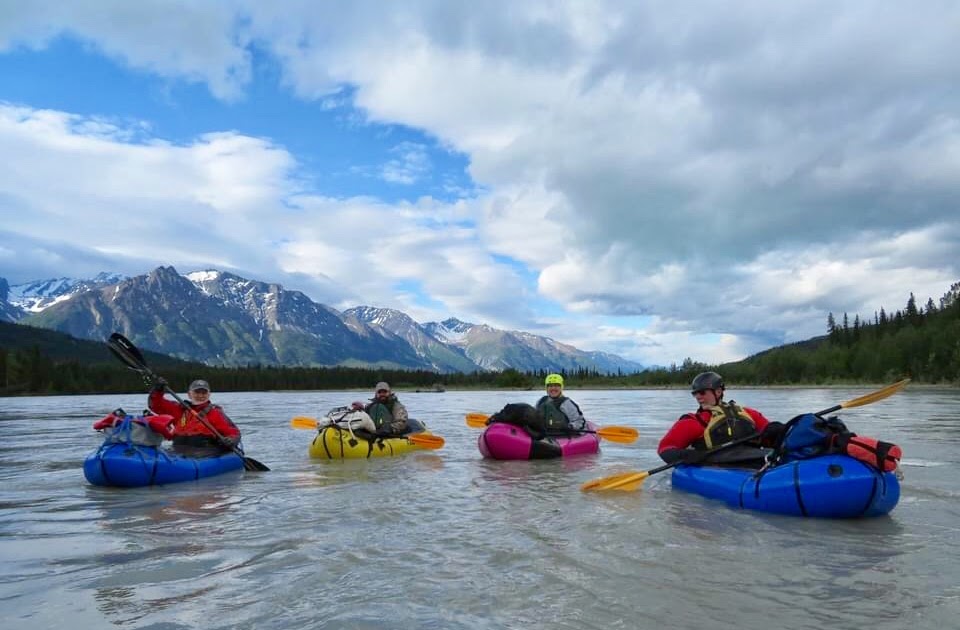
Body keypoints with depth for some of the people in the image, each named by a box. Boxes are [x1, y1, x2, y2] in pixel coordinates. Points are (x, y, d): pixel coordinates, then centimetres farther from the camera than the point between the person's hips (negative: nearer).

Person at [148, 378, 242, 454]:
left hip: (206, 455, -4)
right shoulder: (180, 409, 22)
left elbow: (233, 432, 4)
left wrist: (231, 441, -19)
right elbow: (155, 405, 21)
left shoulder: (215, 413, 9)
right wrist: (157, 391, 2)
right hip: (179, 453, 4)